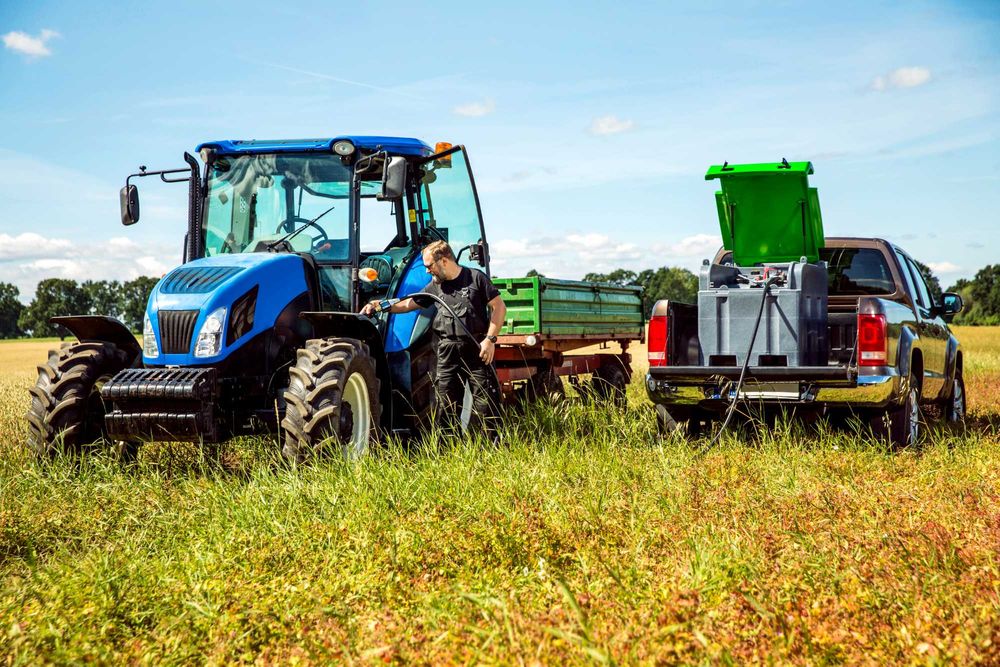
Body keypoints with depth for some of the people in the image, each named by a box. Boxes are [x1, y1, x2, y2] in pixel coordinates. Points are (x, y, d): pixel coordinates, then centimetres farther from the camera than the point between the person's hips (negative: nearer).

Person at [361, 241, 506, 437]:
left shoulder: (475, 278, -1)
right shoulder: (435, 285, 13)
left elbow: (499, 307, -3)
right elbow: (410, 303, 18)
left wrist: (490, 339, -11)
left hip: (477, 349, -5)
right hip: (447, 353, 5)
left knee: (485, 399, -3)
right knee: (447, 404, 5)